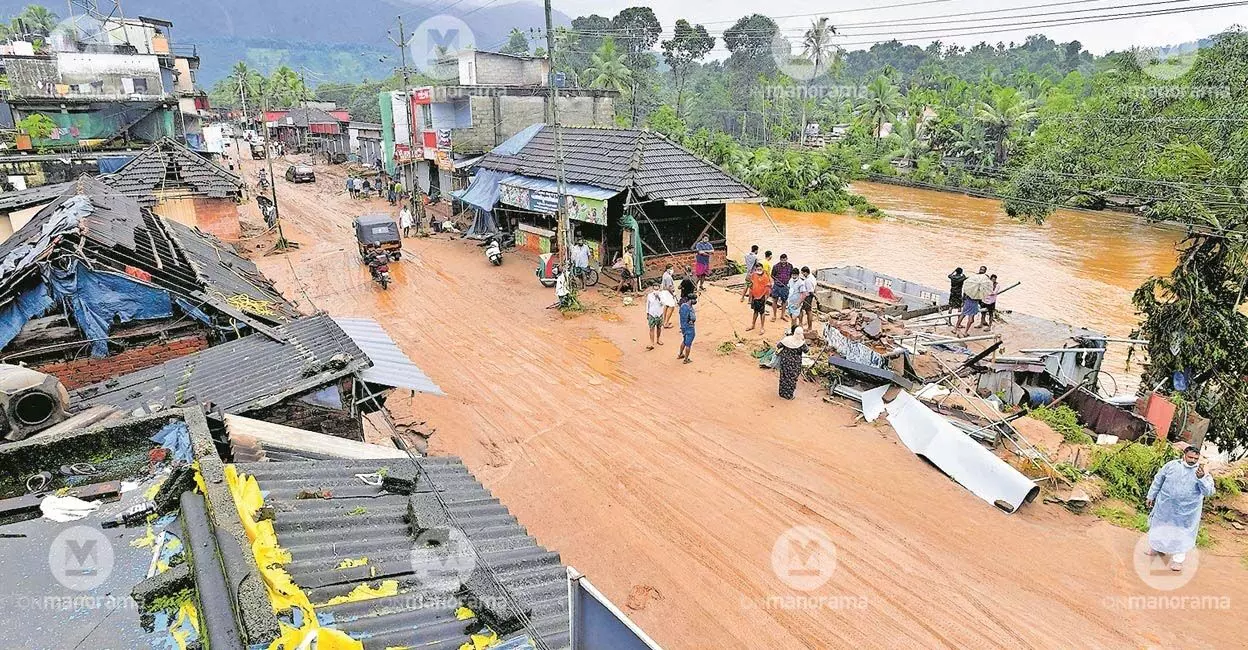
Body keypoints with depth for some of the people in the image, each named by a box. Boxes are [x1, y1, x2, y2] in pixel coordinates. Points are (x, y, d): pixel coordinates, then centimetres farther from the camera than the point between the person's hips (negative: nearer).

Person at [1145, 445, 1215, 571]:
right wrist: (1151, 496, 7)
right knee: (1160, 528, 17)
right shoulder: (1171, 465, -5)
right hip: (1165, 507, 1)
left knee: (1182, 534, 8)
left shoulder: (1202, 472, -8)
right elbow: (1158, 480, 4)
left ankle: (1177, 559, 22)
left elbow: (1209, 491, -18)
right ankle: (1156, 548, 39)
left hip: (1187, 512, -1)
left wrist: (1201, 478, -34)